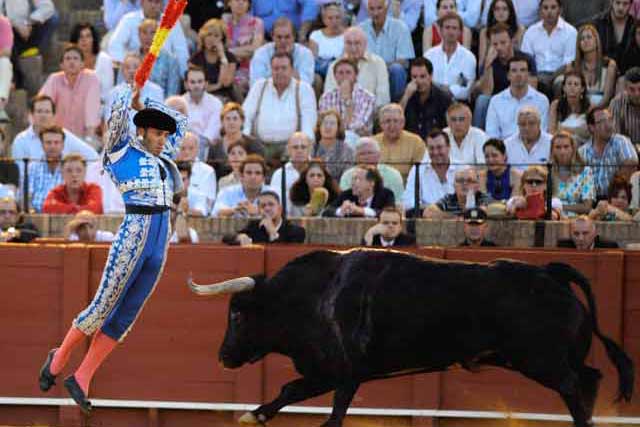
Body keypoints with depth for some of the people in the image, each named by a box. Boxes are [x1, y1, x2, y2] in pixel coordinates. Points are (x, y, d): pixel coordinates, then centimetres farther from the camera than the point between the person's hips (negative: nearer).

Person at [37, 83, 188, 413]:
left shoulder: (161, 159, 20)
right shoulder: (123, 150, 1)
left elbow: (180, 121, 32)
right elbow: (118, 110, -12)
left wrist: (145, 104, 22)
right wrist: (131, 95, 8)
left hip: (159, 246, 7)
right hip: (132, 237, -6)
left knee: (124, 317, 5)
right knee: (104, 307, -3)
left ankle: (81, 380, 9)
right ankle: (58, 360, 18)